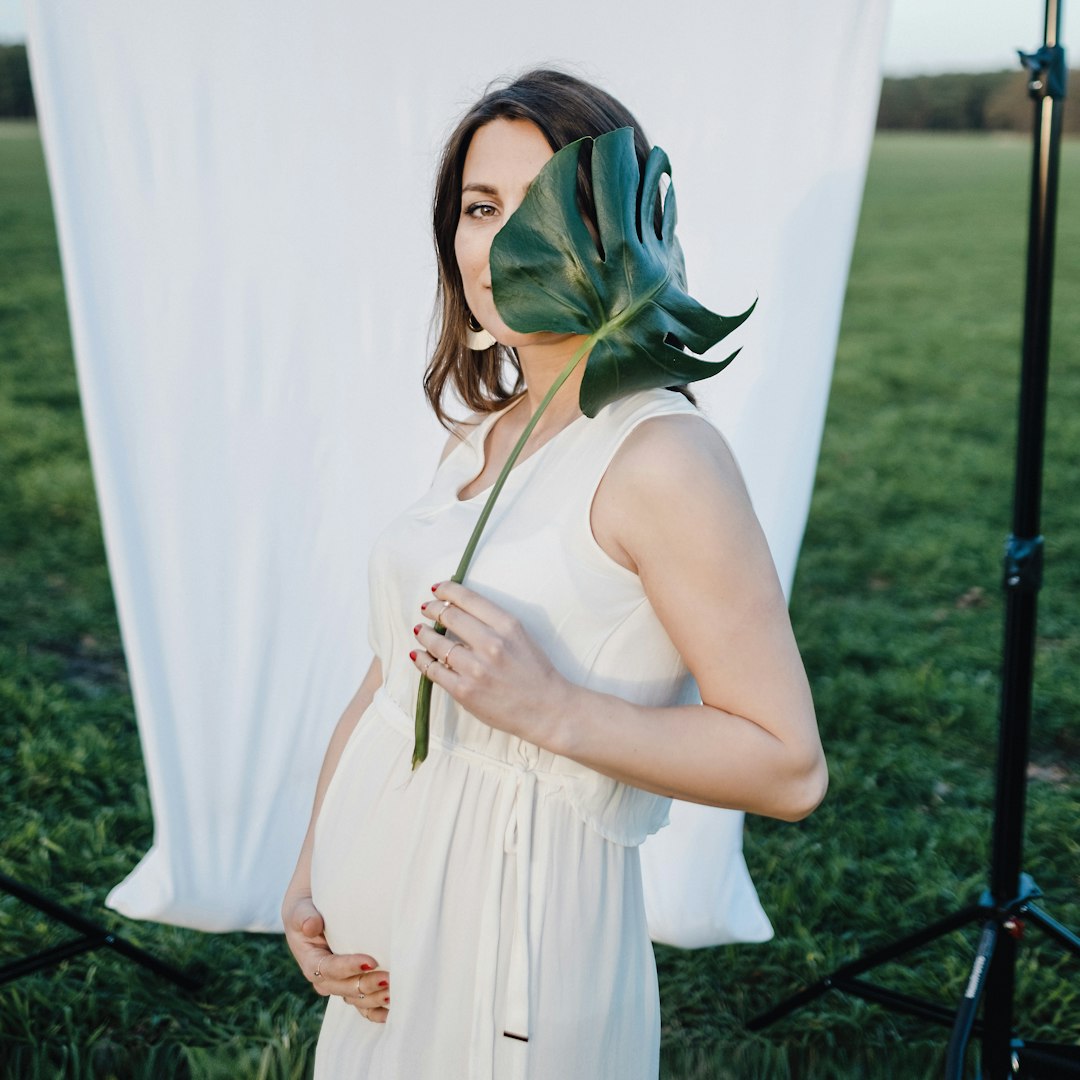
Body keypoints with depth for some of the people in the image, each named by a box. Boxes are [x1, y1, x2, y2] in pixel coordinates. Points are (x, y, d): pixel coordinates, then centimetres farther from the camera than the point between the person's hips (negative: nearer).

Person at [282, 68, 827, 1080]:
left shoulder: (661, 455, -18)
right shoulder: (478, 437, 5)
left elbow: (789, 768, -19)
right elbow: (388, 676, 10)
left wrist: (549, 708, -26)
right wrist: (306, 878, 0)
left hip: (516, 917, -7)